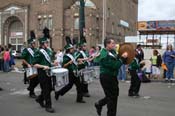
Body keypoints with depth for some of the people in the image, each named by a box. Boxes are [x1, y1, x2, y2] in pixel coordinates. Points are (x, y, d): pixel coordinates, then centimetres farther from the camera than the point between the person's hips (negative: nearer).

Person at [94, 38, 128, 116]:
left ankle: (99, 104, 36)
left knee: (114, 94, 20)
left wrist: (124, 57, -3)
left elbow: (118, 62, 13)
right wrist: (122, 58, -20)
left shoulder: (112, 52, 9)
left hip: (112, 77, 10)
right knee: (112, 96, 1)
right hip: (106, 77, -10)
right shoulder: (105, 55, -21)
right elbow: (115, 66, -27)